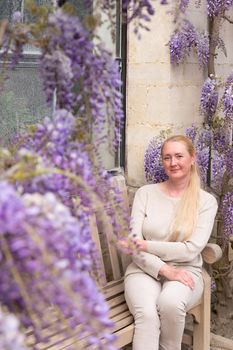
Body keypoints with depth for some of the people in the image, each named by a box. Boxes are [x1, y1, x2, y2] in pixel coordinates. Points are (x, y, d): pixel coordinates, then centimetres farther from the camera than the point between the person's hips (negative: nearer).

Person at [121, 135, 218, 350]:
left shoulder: (206, 201, 1)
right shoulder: (145, 193, 5)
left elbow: (191, 250, -9)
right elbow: (134, 242, -3)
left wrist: (146, 245, -14)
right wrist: (164, 269, -17)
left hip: (185, 270, 0)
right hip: (145, 269, 1)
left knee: (171, 302, -35)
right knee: (147, 314, -32)